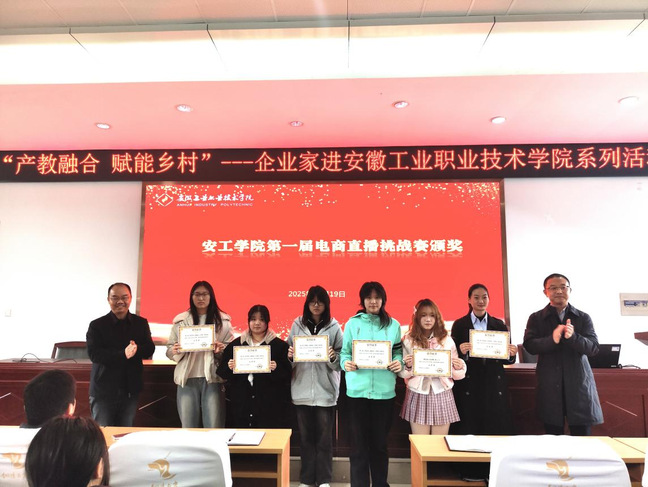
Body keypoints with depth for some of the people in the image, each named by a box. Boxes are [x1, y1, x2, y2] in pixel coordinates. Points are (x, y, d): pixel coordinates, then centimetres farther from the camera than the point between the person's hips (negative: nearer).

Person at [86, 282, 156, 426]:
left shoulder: (141, 323, 5)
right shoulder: (97, 325, -4)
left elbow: (150, 349, 2)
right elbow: (94, 354, -13)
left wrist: (136, 349, -21)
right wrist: (122, 354, -27)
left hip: (130, 391, 3)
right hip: (103, 391, -2)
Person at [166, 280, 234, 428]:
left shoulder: (223, 320, 6)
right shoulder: (180, 321, 9)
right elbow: (169, 350, 9)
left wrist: (221, 350, -14)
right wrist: (175, 351, -12)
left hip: (212, 378, -1)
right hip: (187, 378, 1)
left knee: (214, 427, -3)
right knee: (188, 426, 5)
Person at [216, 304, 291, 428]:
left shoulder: (279, 345, 4)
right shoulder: (235, 344, 12)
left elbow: (287, 374, -2)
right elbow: (221, 372, 10)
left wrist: (276, 368, -19)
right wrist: (229, 367, -9)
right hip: (240, 404, 2)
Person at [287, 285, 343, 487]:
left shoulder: (334, 327, 0)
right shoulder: (297, 325, 6)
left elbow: (340, 362, 0)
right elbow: (289, 356, 8)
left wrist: (333, 358, -20)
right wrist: (290, 356, -13)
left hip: (325, 390, -1)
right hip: (302, 389, 2)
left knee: (324, 437, 6)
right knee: (305, 436, 11)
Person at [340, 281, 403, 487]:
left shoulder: (393, 324, 7)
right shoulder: (352, 323, 4)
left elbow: (399, 352, 8)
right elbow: (344, 352, 5)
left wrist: (398, 363, -13)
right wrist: (346, 363, -16)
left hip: (384, 390, 1)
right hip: (357, 390, -1)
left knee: (380, 441, 11)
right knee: (359, 442, 6)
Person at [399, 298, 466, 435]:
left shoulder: (447, 340, 4)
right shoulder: (408, 340, 1)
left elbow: (457, 375, 7)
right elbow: (402, 373, 2)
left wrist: (459, 367, -13)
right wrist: (408, 366, -18)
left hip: (442, 395, 1)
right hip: (418, 396, -1)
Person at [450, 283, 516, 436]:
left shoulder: (499, 325, 9)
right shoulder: (459, 325, 3)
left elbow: (505, 359, 10)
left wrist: (511, 355, -10)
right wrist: (461, 352, -19)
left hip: (494, 385, 2)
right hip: (468, 386, -2)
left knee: (496, 429, 4)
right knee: (468, 430, -1)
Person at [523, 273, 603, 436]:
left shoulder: (583, 318, 7)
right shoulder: (536, 318, 5)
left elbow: (593, 348, -3)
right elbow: (529, 345, -6)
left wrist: (573, 337, -22)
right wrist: (552, 339, -24)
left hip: (579, 385, 1)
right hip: (549, 386, 0)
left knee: (582, 434, 3)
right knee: (553, 433, 6)